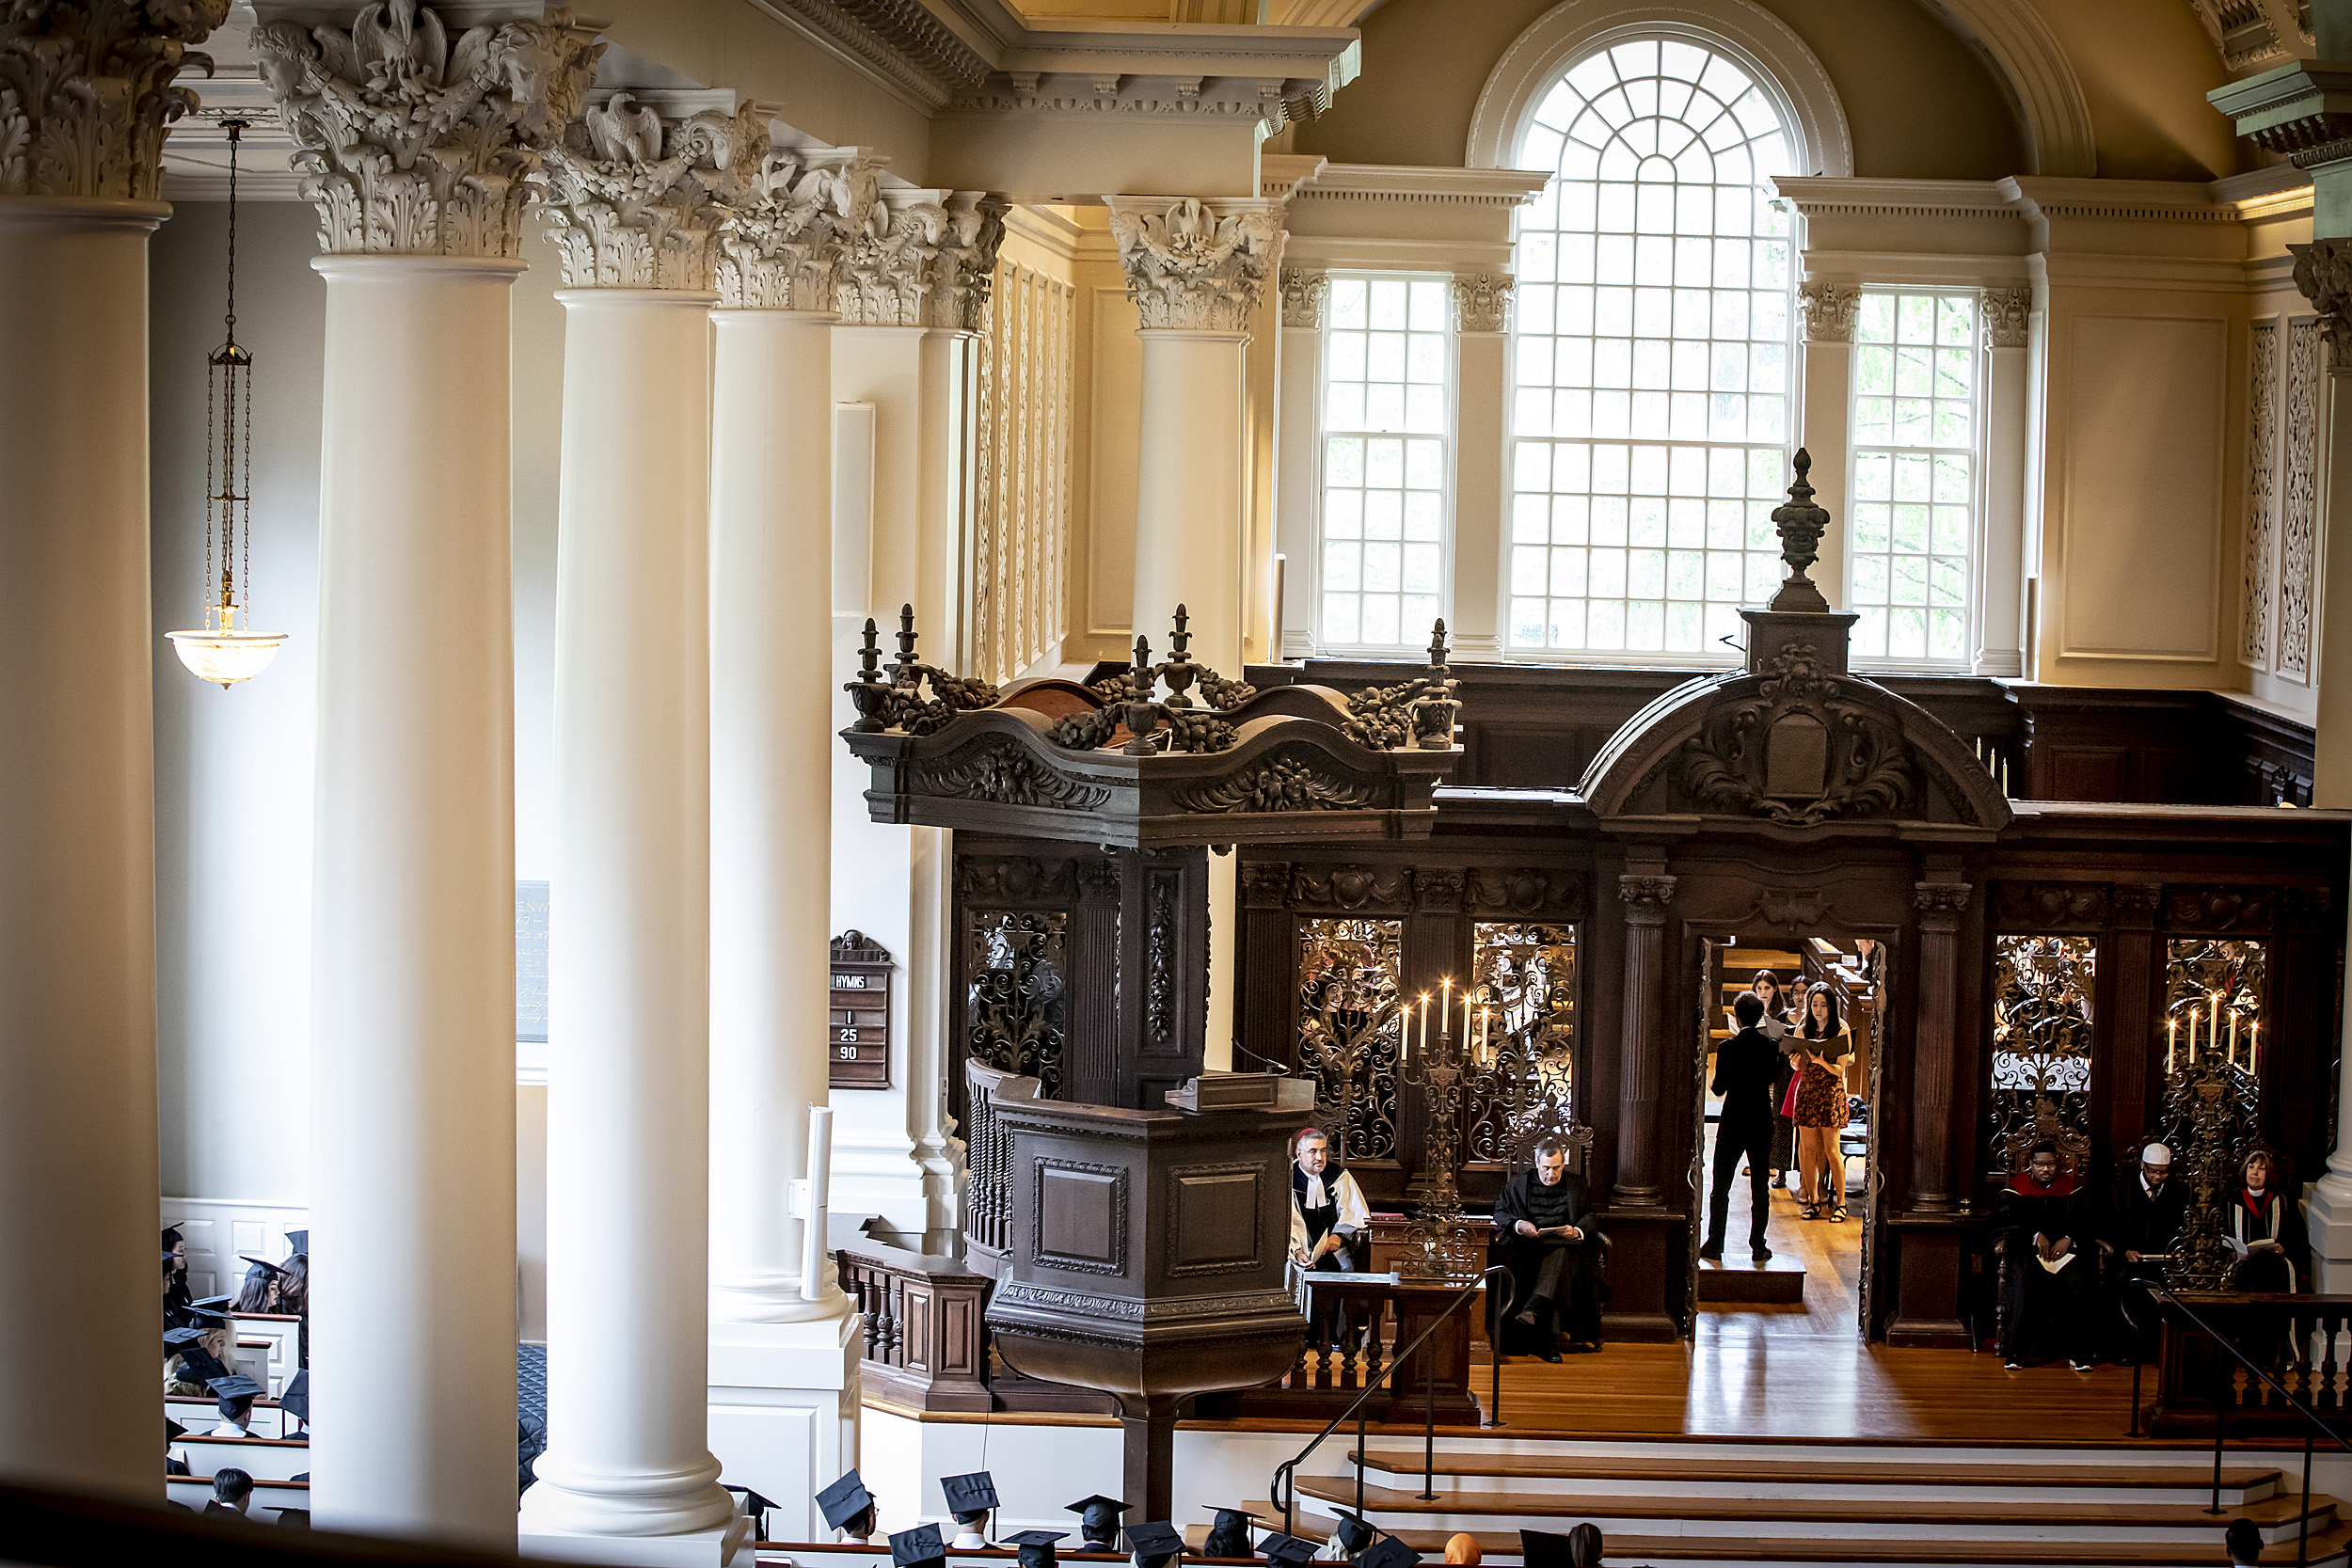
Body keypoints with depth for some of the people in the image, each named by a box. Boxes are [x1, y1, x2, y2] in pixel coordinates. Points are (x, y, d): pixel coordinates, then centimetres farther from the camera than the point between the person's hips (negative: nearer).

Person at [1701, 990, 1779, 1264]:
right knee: (1760, 1187, 11)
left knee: (1720, 1187, 8)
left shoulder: (1727, 1048, -14)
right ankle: (1758, 1246, 12)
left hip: (1733, 1123, -3)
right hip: (1762, 1123, 3)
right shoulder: (1769, 1047, -5)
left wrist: (1714, 1082, 12)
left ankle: (1715, 1245, 9)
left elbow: (1719, 1088, -9)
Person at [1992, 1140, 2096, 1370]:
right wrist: (2036, 1235, -19)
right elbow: (2009, 1220, -4)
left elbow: (2084, 1222, 4)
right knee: (2024, 1278, -34)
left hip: (2063, 1246, 1)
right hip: (2025, 1246, -1)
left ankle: (2078, 1352, -25)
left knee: (2077, 1279, -30)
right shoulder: (2017, 1187, 8)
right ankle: (2016, 1352, -30)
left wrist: (2068, 1239, -15)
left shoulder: (2071, 1187, 12)